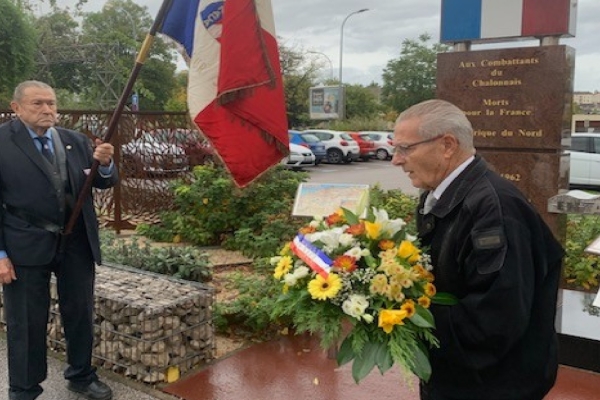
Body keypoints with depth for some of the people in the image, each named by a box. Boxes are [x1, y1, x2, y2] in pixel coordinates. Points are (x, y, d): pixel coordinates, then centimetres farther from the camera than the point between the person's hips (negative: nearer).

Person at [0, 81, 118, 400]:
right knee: (26, 322, 8)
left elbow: (104, 183, 10)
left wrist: (105, 164, -14)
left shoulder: (76, 141, 6)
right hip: (26, 246, -4)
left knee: (81, 314, 16)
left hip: (77, 243, 4)